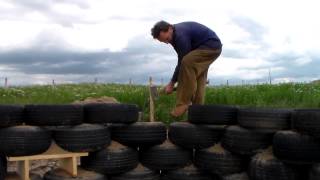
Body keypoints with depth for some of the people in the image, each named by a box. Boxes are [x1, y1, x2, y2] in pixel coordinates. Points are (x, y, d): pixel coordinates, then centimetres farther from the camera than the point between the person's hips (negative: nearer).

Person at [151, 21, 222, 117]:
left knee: (187, 62, -27)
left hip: (212, 45, -11)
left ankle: (184, 103, -23)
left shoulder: (180, 36, -26)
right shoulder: (175, 34, 4)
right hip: (212, 46, 11)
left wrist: (172, 84, -12)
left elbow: (182, 62, -20)